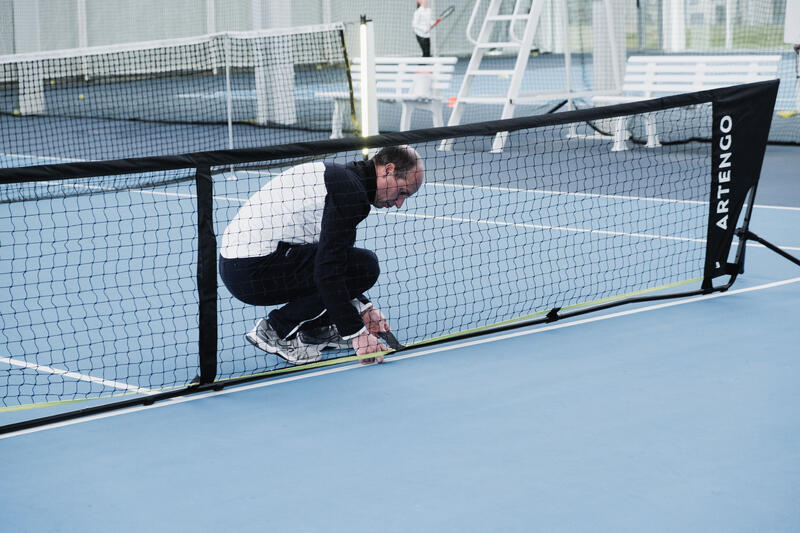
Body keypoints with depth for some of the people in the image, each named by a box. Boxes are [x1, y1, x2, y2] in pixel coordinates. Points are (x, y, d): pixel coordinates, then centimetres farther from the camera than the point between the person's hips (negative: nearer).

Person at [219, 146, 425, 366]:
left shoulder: (340, 175, 16)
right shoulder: (350, 191, -16)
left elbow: (333, 258, 25)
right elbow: (328, 271, -22)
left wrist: (362, 307, 18)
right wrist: (357, 334, -20)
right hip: (253, 272, -11)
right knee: (364, 265, -14)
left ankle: (314, 328, 17)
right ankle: (277, 330, -8)